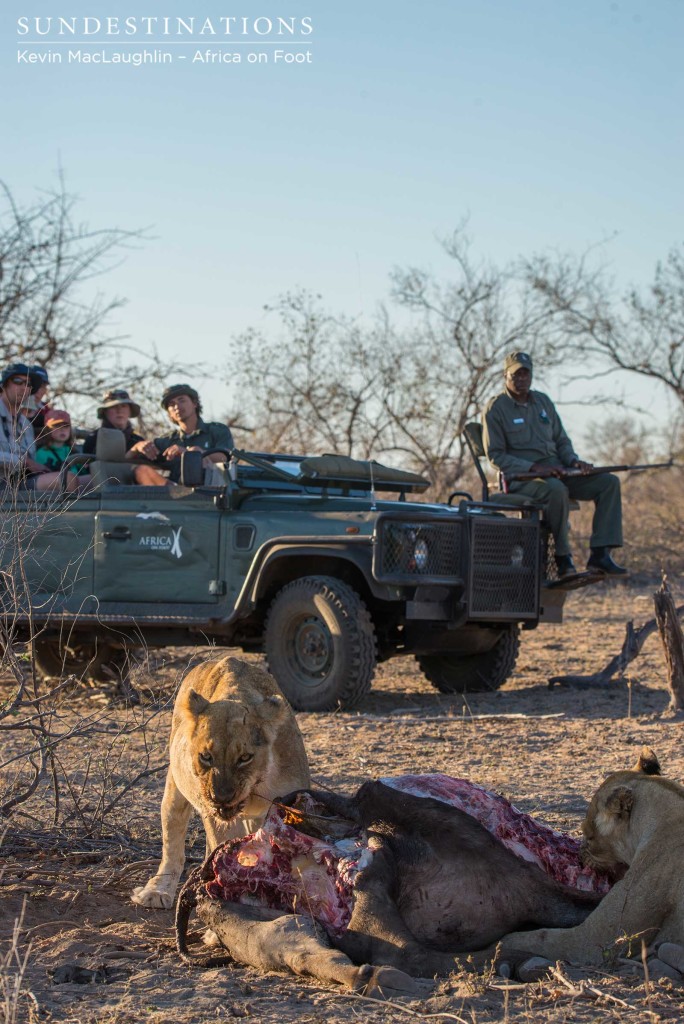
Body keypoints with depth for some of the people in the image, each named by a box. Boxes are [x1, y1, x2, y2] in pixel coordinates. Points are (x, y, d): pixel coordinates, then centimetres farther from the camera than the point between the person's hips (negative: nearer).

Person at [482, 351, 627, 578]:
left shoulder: (543, 401, 18)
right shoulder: (496, 409, -1)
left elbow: (561, 440, 23)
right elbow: (495, 456, -8)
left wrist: (573, 461, -1)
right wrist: (534, 468, -20)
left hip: (556, 471, 7)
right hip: (520, 479, -7)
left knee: (608, 482, -11)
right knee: (556, 489, -40)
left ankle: (600, 554, -20)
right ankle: (563, 558, -27)